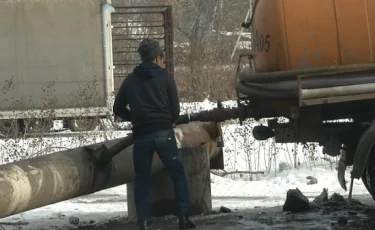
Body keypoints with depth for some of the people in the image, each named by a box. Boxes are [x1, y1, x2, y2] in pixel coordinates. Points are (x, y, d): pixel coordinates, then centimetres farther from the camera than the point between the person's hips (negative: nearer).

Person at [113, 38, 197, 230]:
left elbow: (118, 109, 12)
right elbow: (175, 110, 1)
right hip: (163, 133, -2)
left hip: (141, 135, 2)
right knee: (178, 174, 9)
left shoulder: (130, 80, 10)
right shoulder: (165, 77, 3)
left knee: (142, 180, 9)